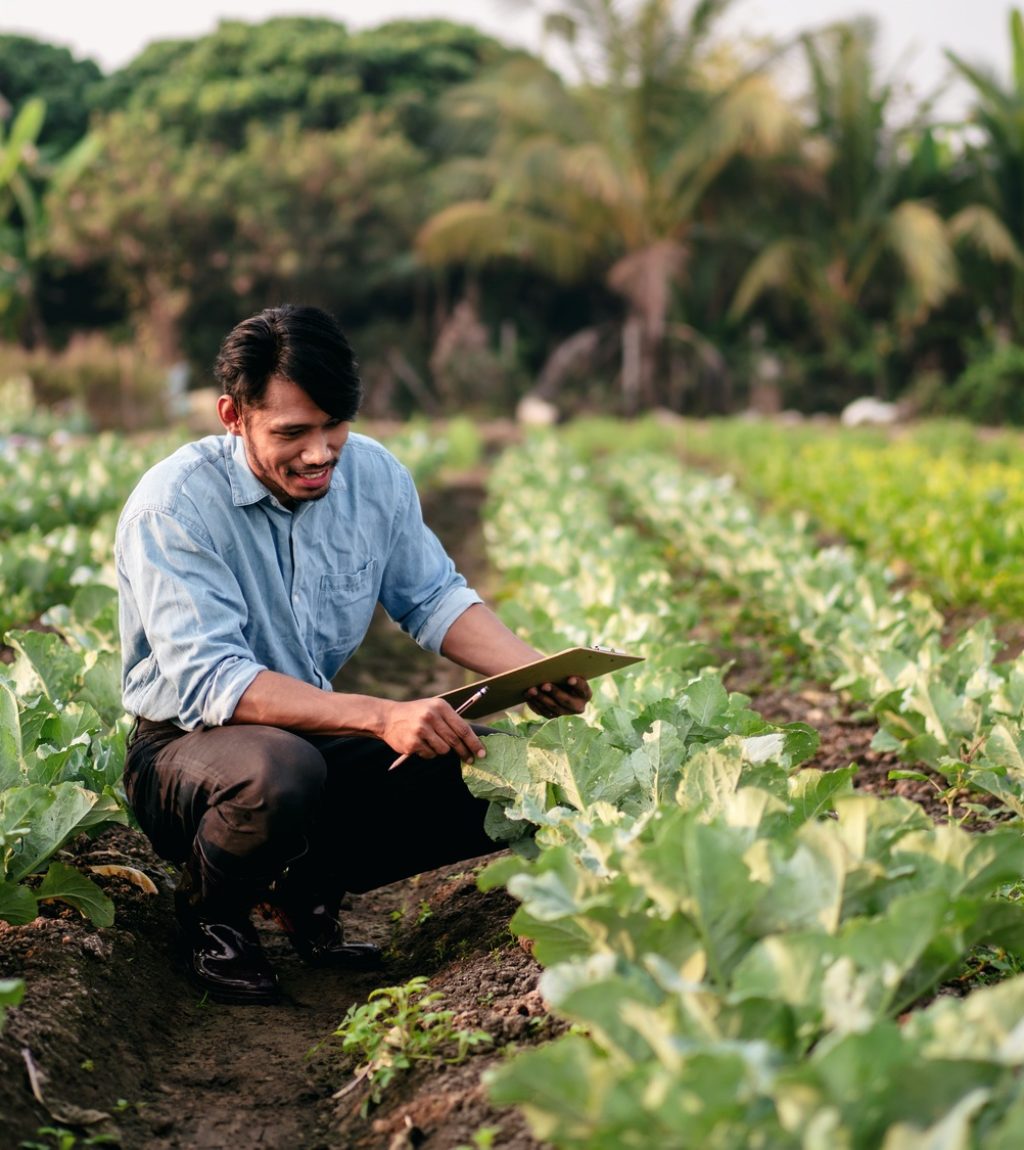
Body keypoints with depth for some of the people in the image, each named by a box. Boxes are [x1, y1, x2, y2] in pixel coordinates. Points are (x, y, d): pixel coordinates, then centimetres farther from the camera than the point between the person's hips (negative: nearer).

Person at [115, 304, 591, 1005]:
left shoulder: (375, 475, -4)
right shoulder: (173, 507, -22)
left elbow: (435, 598, 6)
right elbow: (209, 682, -30)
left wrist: (534, 673, -14)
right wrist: (381, 717, -41)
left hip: (324, 738, 6)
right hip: (187, 747, -5)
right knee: (278, 773, -40)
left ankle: (309, 886, 8)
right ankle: (211, 909, -4)